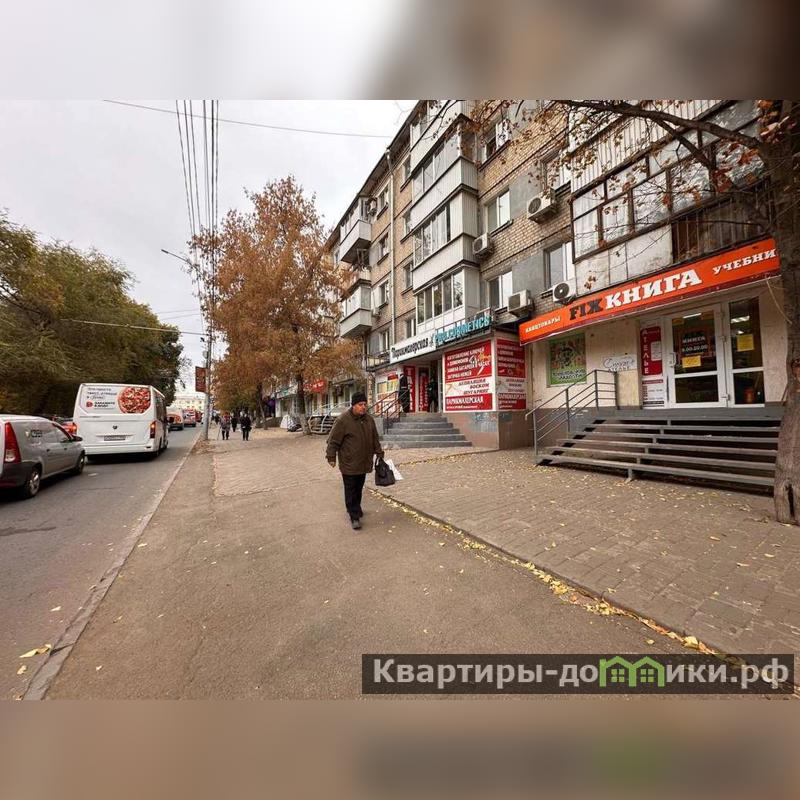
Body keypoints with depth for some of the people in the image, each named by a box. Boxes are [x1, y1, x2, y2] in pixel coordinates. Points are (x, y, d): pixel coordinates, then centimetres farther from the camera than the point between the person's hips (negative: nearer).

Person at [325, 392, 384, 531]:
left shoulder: (369, 419, 7)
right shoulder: (343, 420, -13)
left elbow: (375, 439, 17)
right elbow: (333, 440, -9)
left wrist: (379, 453, 17)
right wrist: (331, 456, -9)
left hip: (364, 462, 6)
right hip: (349, 463, -6)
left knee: (359, 489, 17)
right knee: (351, 490, 1)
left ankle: (356, 508, 36)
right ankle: (354, 516, 10)